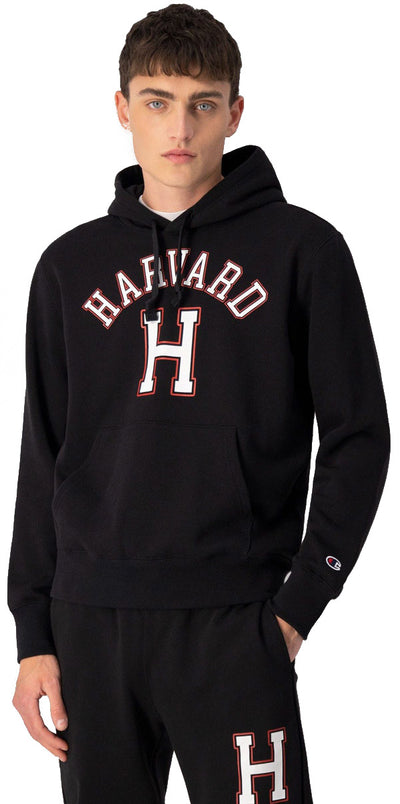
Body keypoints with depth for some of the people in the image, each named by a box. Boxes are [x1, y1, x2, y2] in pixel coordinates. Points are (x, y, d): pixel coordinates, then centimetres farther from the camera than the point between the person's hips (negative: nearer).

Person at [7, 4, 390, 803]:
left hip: (233, 622, -3)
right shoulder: (71, 266, 11)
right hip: (90, 623, 3)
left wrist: (299, 604, -6)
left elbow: (358, 437, 1)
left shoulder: (301, 249, 2)